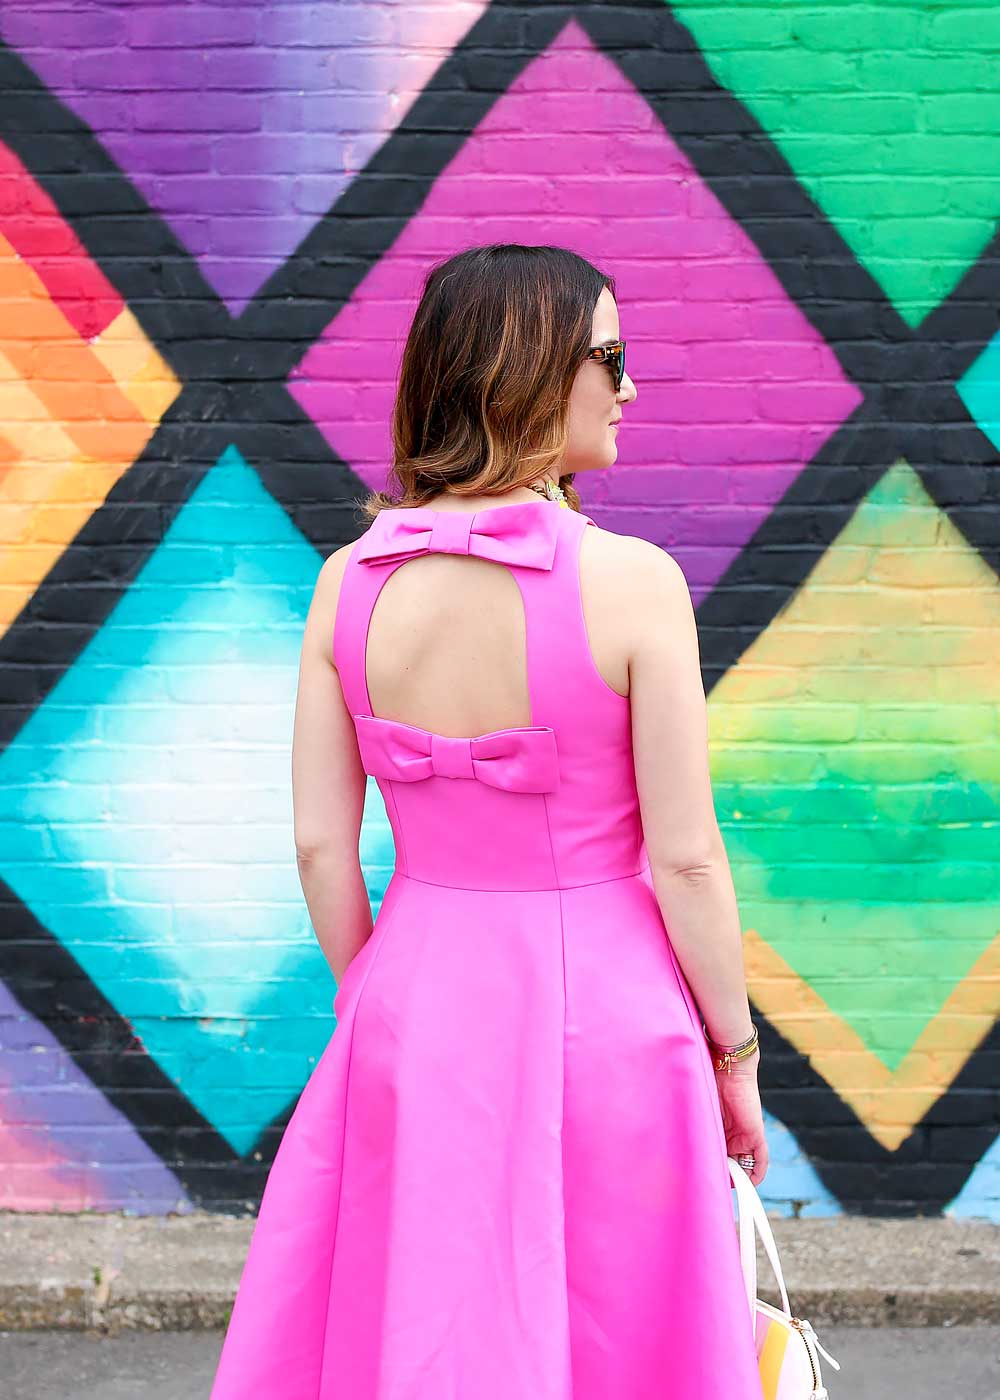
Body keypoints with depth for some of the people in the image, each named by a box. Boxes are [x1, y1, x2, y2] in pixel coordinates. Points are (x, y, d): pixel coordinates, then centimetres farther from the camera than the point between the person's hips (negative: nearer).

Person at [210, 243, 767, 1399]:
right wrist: (735, 1054, 0)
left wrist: (374, 1003, 14)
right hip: (604, 1013, -3)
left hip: (417, 1008, 4)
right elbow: (683, 858, -13)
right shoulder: (631, 580, -15)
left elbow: (320, 845, -1)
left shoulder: (350, 581, -4)